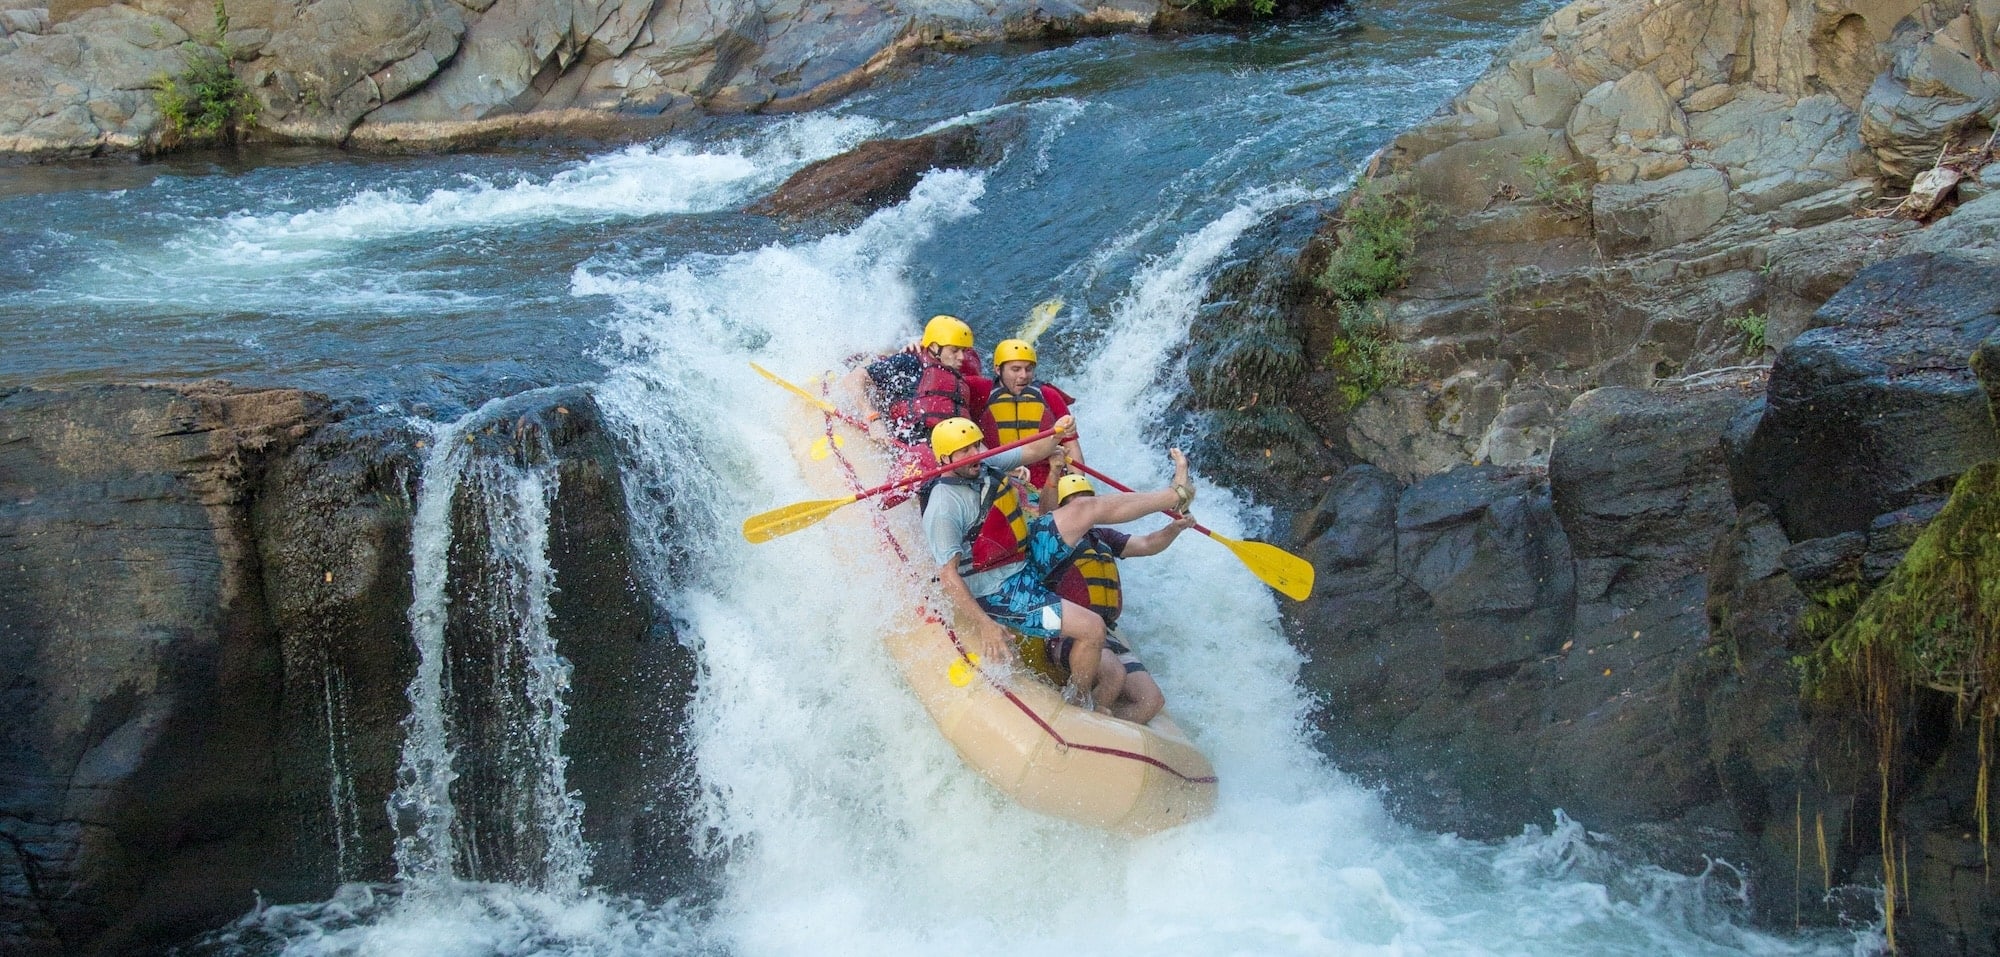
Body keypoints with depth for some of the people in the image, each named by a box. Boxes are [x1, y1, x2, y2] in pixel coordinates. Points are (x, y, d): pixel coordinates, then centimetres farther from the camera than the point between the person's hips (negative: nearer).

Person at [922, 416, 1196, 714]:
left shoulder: (985, 464, -4)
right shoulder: (943, 509, -27)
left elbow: (1032, 452, 10)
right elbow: (948, 576, -28)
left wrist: (1056, 434, -11)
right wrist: (984, 626, -31)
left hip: (1026, 555, 9)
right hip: (999, 594, -9)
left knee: (1087, 508, 4)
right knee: (1092, 628, -17)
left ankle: (1177, 493, 19)